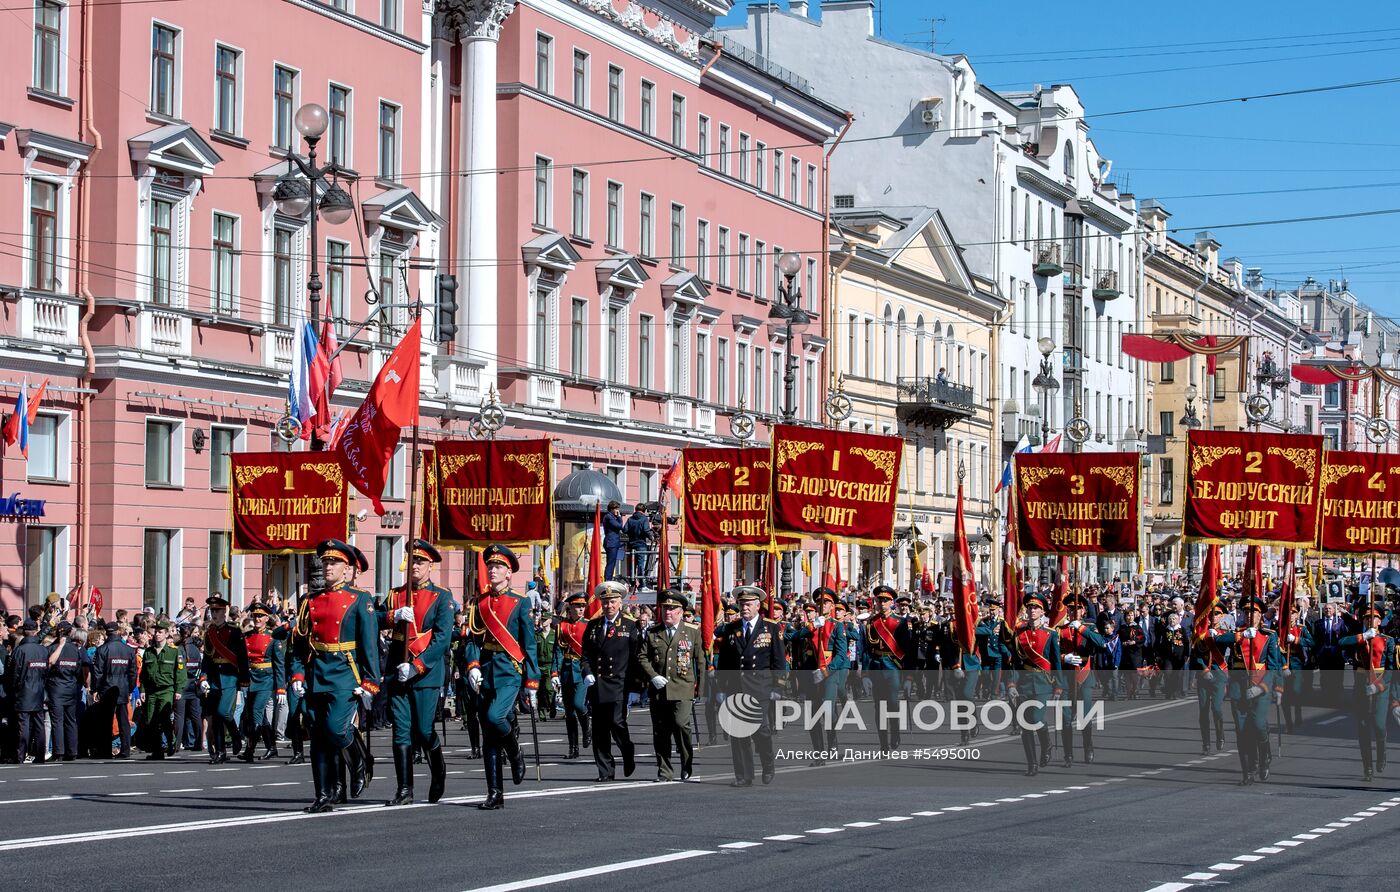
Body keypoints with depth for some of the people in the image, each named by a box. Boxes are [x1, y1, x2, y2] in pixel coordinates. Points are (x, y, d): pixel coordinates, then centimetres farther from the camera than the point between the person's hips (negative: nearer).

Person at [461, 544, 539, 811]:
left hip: (510, 671, -4)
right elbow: (472, 638, 7)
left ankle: (515, 753, 3)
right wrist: (472, 666, -11)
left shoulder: (520, 604, 3)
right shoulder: (479, 603, 13)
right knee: (488, 738, 3)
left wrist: (531, 683, -2)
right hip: (485, 673, 4)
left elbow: (529, 645, 1)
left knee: (494, 716, -27)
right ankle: (495, 794, 7)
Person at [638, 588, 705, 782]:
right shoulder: (652, 632, 11)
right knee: (660, 732, 4)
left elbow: (700, 661, 7)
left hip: (683, 688, -3)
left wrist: (700, 688, 3)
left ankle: (687, 766, -1)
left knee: (681, 724, -19)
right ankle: (665, 771, 14)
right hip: (658, 691, 3)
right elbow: (642, 657, 8)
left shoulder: (693, 631, 5)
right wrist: (653, 677, -7)